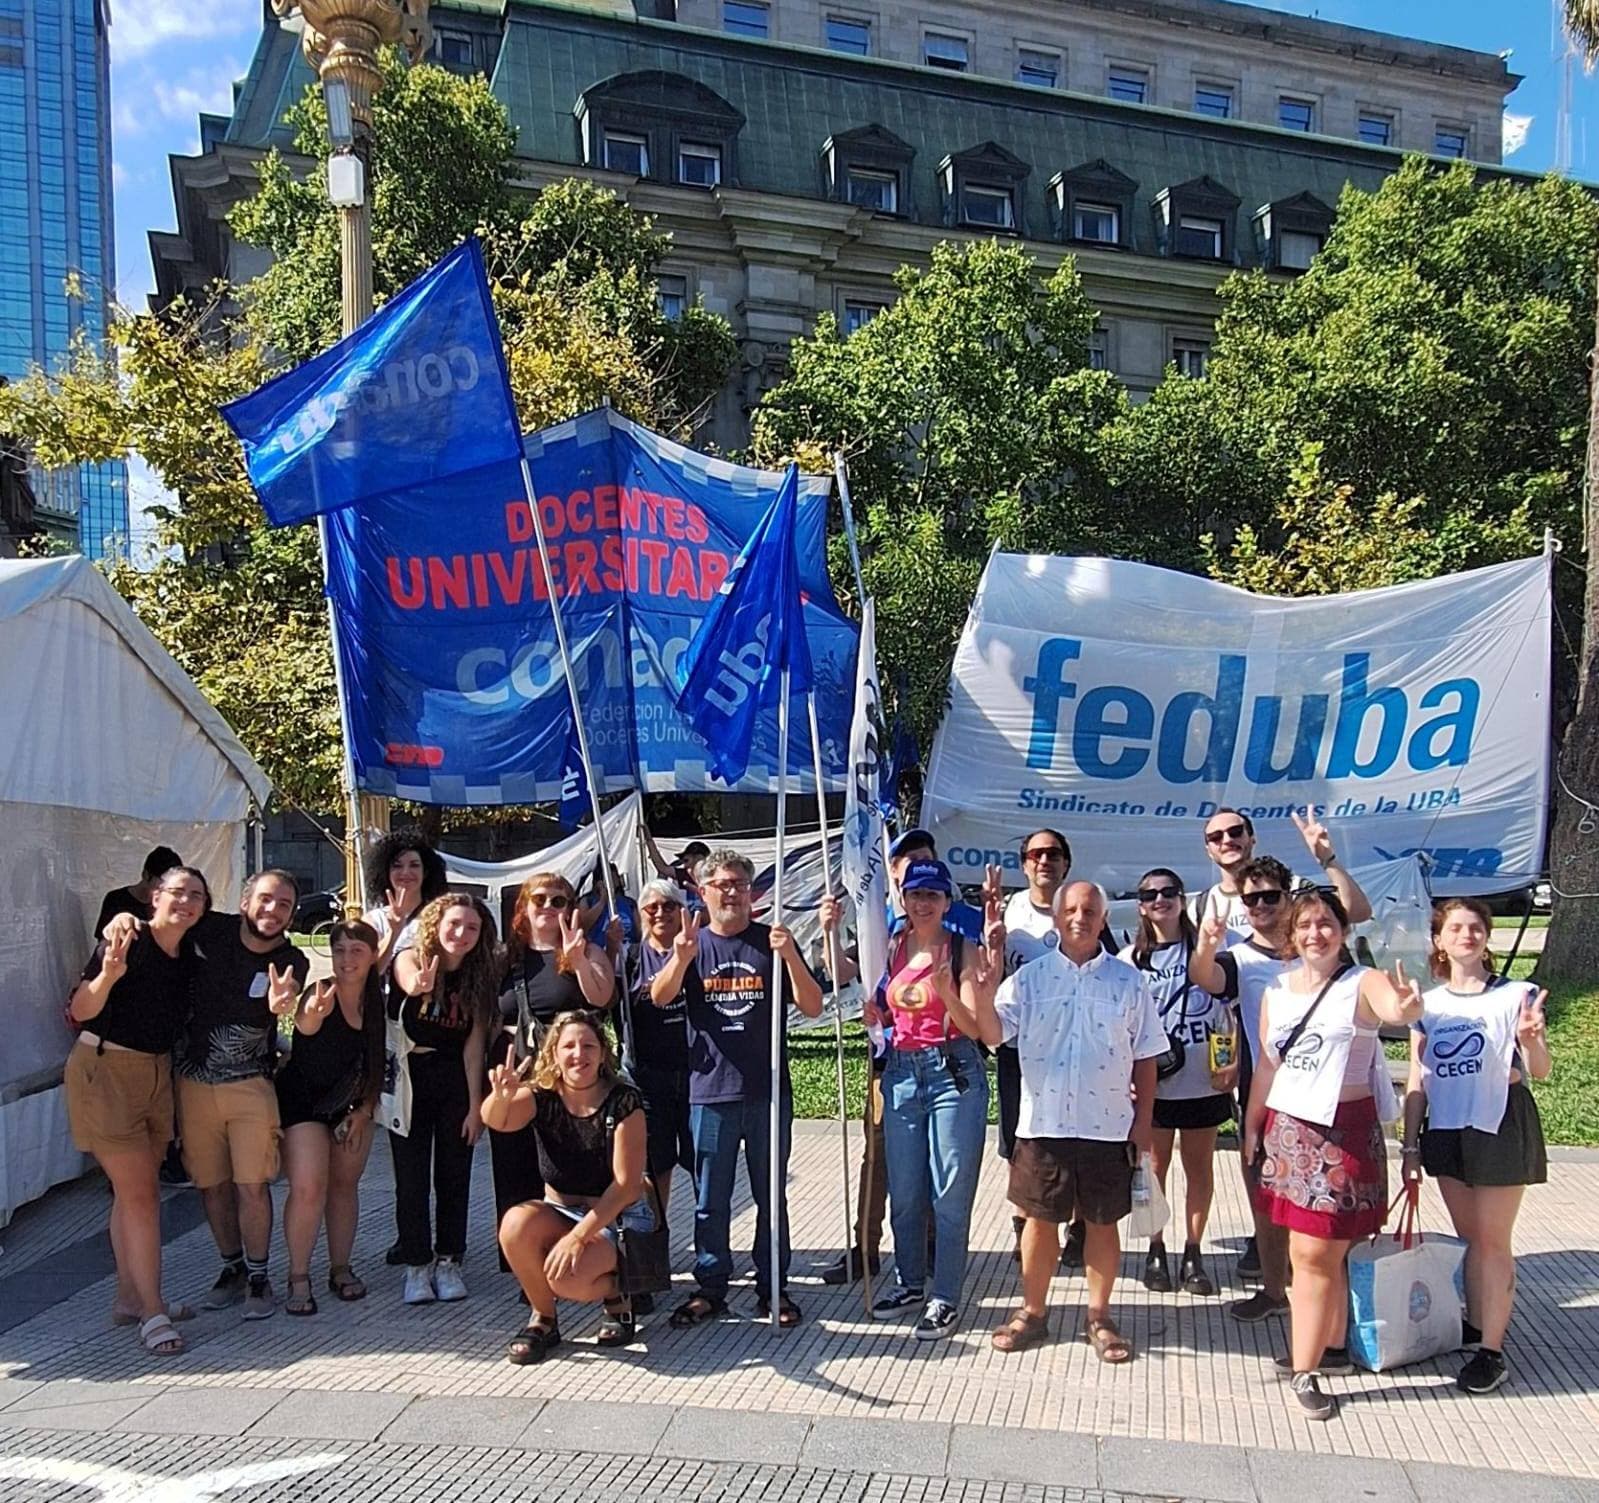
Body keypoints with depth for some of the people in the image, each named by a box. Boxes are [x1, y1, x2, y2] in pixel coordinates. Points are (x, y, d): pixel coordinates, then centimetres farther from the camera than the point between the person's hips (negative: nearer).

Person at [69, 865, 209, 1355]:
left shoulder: (190, 953, 3)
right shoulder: (126, 942, -16)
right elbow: (79, 1011, -17)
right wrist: (109, 974, -35)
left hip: (157, 1074, 7)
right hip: (105, 1071, -7)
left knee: (134, 1191, 15)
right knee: (139, 1193, -6)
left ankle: (130, 1298, 26)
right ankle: (152, 1313, 0)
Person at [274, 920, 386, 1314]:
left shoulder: (377, 1001, -6)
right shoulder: (322, 993, -21)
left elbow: (377, 1066, 5)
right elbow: (305, 1025, -45)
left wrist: (364, 1111, -1)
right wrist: (313, 1013, -68)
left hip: (353, 1106, 5)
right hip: (303, 1101, -5)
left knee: (345, 1184, 11)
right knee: (308, 1188, -15)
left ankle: (340, 1270, 25)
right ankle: (298, 1278, 1)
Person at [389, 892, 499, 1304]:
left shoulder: (478, 977, -3)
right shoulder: (410, 959, -11)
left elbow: (474, 1043, -3)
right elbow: (409, 983, -37)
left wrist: (475, 1104, -5)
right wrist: (420, 984, -62)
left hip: (456, 1083, 2)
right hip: (408, 1080, -2)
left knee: (453, 1177, 7)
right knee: (411, 1178, 1)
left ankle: (448, 1262, 18)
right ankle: (417, 1266, 12)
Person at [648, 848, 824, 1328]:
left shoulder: (773, 942, 3)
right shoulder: (693, 943, 4)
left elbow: (813, 1008, -4)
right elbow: (659, 997, -13)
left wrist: (790, 956, -20)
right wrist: (682, 958, -33)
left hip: (769, 1090, 0)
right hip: (710, 1091, 0)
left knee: (771, 1196, 10)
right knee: (710, 1200, 9)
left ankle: (773, 1287, 22)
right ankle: (710, 1288, 22)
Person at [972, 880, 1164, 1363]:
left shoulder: (1128, 981, 0)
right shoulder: (1029, 977, 0)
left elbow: (1145, 1057, 4)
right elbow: (993, 1033, -9)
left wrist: (1144, 1121, 1)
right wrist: (983, 991, -28)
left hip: (1108, 1125, 0)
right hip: (1043, 1123, 0)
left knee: (1102, 1221, 11)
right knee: (1040, 1218, 11)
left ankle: (1098, 1317, 26)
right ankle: (1033, 1312, 26)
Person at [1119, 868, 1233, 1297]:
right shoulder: (1130, 959, 2)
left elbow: (1229, 1012, 4)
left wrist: (1232, 1064, -6)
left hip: (1203, 1082, 0)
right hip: (1152, 1083, 0)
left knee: (1200, 1167, 9)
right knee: (1155, 1166, 8)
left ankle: (1193, 1253, 20)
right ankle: (1156, 1251, 21)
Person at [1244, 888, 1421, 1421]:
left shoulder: (1363, 983, -9)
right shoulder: (1277, 990, 8)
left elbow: (1394, 1010, -32)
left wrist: (1407, 1008, -55)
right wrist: (1251, 1126, 14)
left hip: (1343, 1131, -5)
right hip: (1287, 1128, 5)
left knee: (1314, 1254, -6)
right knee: (1324, 1253, 14)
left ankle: (1305, 1370, 3)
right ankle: (1333, 1347, 29)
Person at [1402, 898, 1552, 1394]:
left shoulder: (1515, 996, -6)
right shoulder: (1428, 1005, 6)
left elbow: (1541, 1072, -13)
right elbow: (1417, 1082, 8)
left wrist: (1530, 1040, -34)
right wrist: (1410, 1145, 6)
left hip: (1500, 1126, -4)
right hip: (1446, 1128, 4)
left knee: (1493, 1239, 0)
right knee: (1469, 1236, 15)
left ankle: (1492, 1350, 7)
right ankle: (1475, 1325, 28)